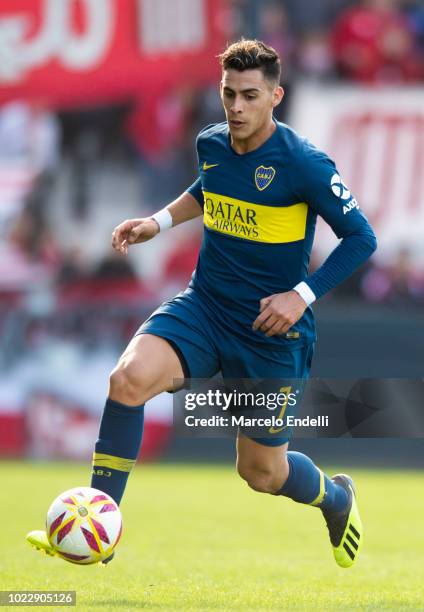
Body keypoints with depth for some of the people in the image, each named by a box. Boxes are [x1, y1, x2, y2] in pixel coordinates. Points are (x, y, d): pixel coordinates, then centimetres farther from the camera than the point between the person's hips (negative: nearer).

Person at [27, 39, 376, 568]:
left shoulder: (303, 165, -17)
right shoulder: (211, 143, 1)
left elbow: (361, 238, -11)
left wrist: (303, 295, -19)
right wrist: (160, 221, 12)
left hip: (271, 331, -4)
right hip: (205, 306, 4)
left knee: (261, 472, 6)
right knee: (130, 378, -26)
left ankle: (336, 497, 44)